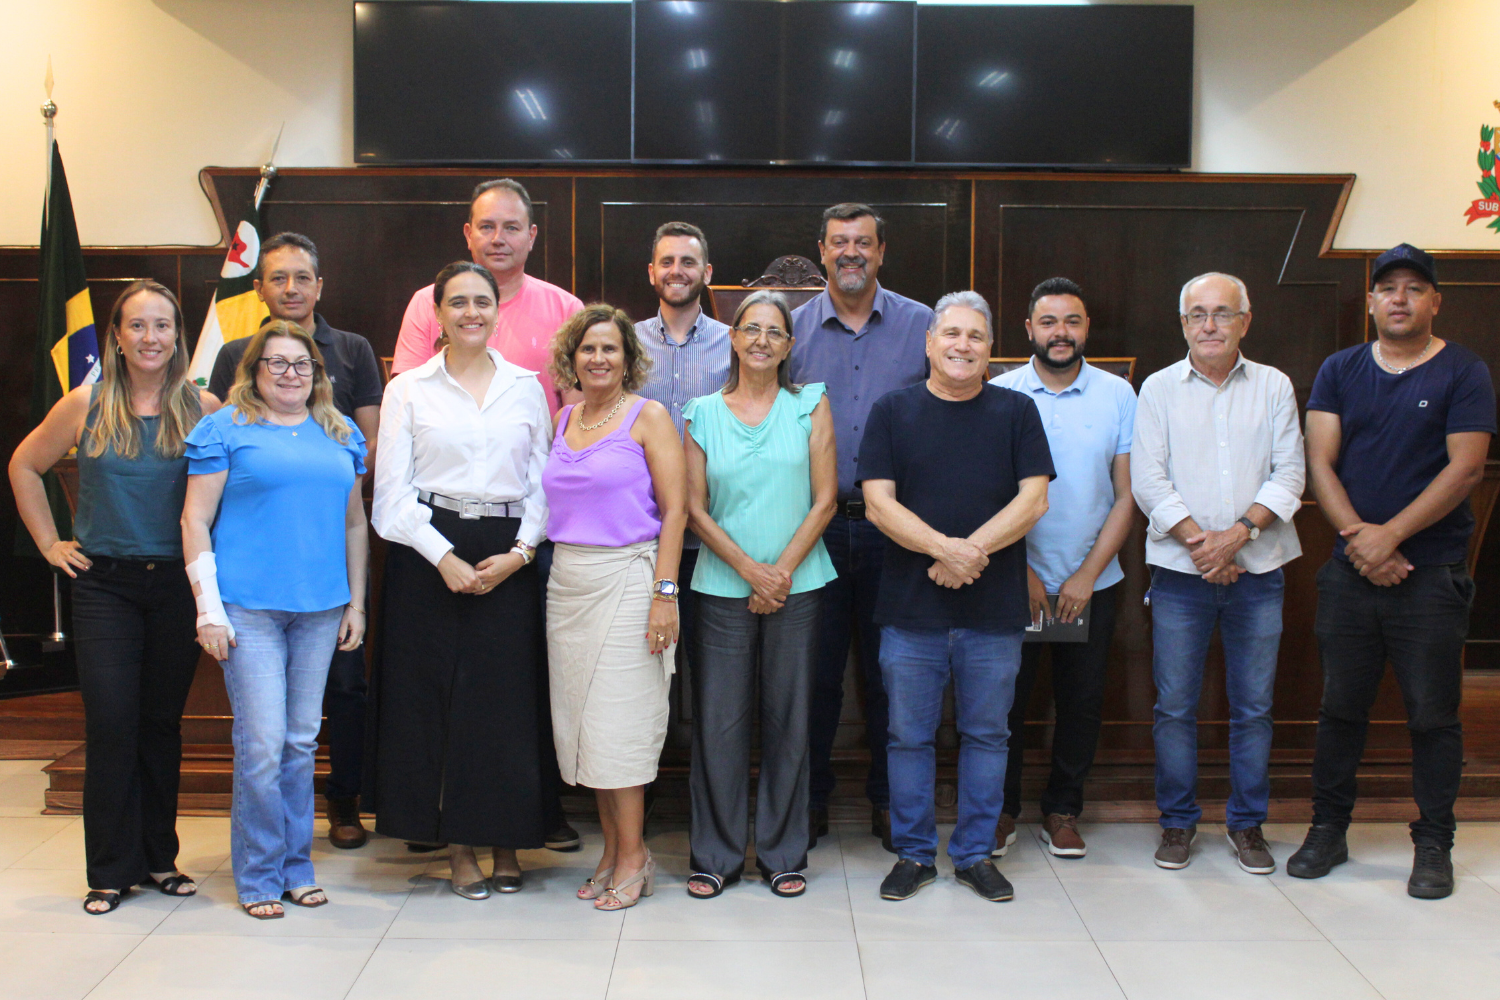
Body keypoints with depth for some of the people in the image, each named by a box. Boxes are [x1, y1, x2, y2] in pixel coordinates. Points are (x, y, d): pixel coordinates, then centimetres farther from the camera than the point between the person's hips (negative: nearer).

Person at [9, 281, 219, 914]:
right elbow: (24, 467, 13)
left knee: (163, 721, 9)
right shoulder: (86, 406, 0)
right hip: (105, 584, -1)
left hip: (178, 583, 1)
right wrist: (49, 543, 8)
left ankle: (158, 857, 22)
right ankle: (111, 869, 8)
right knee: (111, 724, -4)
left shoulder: (202, 408, -1)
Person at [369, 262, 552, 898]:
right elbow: (392, 494, 0)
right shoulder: (408, 390, 5)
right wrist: (445, 558, -11)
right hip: (428, 553, -1)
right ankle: (458, 847, 12)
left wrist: (519, 552, -7)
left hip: (508, 556, 1)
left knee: (507, 700, 0)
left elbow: (542, 483, 8)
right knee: (435, 698, -1)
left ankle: (506, 843, 14)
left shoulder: (526, 388, 10)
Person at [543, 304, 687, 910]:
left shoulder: (647, 417, -3)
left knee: (619, 720, -4)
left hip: (626, 576, -6)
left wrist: (664, 592, -15)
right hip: (567, 581, 6)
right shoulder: (563, 420, 14)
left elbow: (674, 509, -8)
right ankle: (612, 850, 18)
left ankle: (633, 856, 7)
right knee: (583, 718, 7)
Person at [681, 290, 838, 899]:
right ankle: (717, 855, 14)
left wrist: (783, 571, -9)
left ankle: (783, 854, 17)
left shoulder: (810, 406, 5)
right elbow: (695, 508, 2)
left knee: (788, 718, 5)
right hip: (724, 588, 0)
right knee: (719, 720, 1)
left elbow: (824, 499, 0)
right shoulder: (703, 413, 6)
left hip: (797, 586, 0)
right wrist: (752, 571, -8)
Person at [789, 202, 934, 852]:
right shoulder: (793, 328, 6)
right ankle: (810, 799, 20)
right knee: (815, 669, 6)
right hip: (815, 524, 1)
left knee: (890, 669, 6)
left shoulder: (923, 325, 4)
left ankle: (889, 800, 21)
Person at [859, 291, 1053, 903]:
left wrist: (972, 549, -15)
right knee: (909, 734, 7)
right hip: (911, 607, 0)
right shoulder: (893, 412, 5)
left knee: (986, 734, 9)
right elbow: (879, 503, -4)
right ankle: (913, 853, 21)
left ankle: (976, 854, 23)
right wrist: (943, 548, -19)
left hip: (996, 609, 1)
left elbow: (1033, 500, -3)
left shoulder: (1016, 412, 6)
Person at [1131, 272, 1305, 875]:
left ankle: (1247, 823, 20)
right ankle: (1177, 821, 17)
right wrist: (1198, 542, -12)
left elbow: (1289, 475, 0)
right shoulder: (1159, 390, 4)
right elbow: (1147, 482, -2)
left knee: (1253, 706, 7)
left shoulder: (1274, 387, 7)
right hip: (1180, 573, -1)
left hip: (1258, 572, 1)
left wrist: (1238, 533, -13)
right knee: (1175, 705, 3)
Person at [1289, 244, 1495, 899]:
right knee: (1340, 706, 9)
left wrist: (1390, 534, -15)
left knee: (1432, 715, 3)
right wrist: (1357, 535, -12)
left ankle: (1433, 845, 15)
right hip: (1349, 571, 3)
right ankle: (1328, 830, 21)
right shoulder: (1340, 371, 9)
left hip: (1432, 573, -2)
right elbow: (1320, 462, 1)